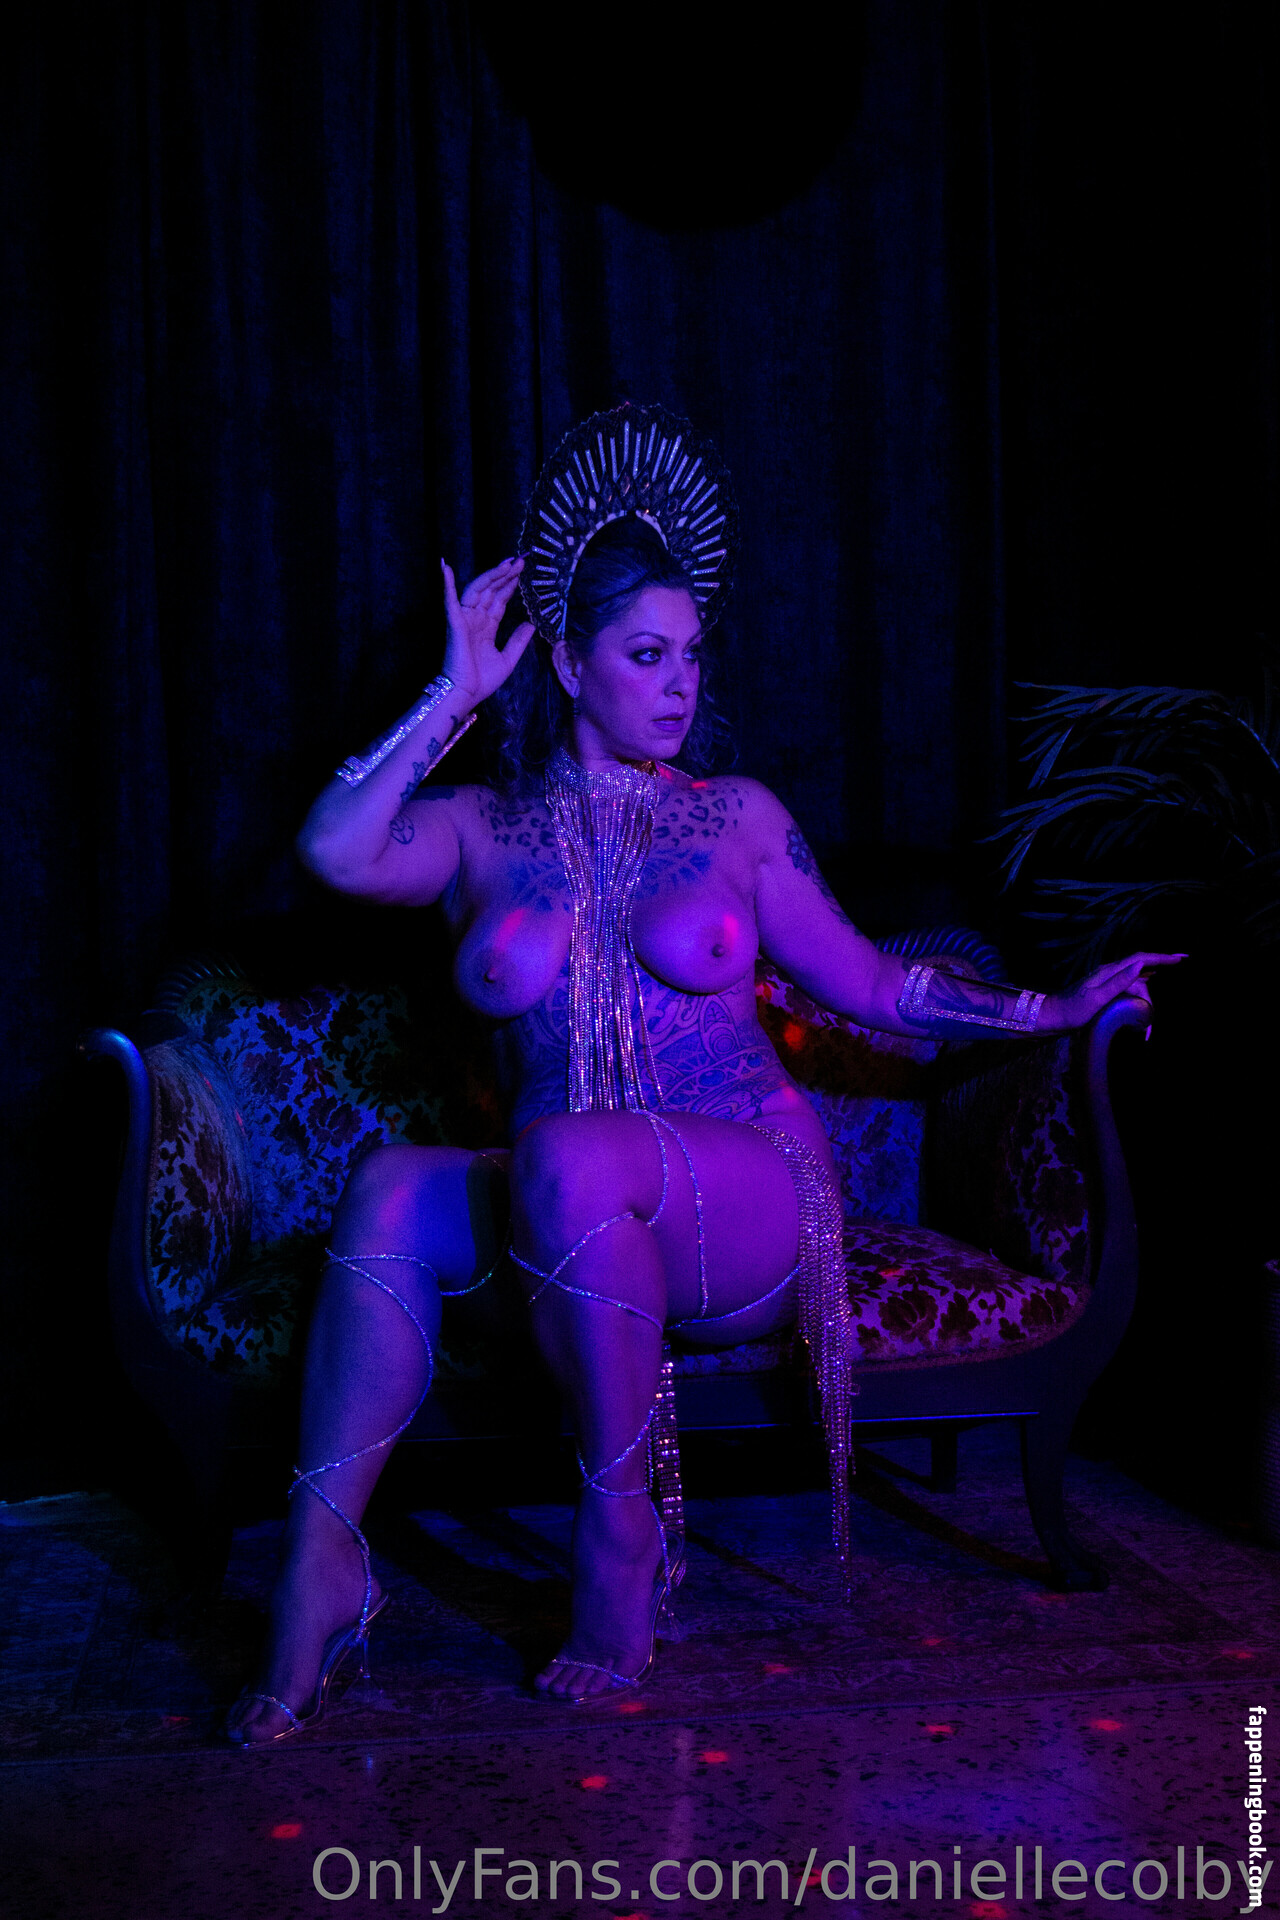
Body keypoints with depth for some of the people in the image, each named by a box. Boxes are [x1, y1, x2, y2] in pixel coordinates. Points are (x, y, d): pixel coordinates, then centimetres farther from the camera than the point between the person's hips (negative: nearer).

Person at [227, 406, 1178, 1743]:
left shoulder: (736, 818, 9)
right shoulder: (482, 829, 9)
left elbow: (867, 983, 12)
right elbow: (337, 851, -11)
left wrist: (1048, 1010, 4)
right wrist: (454, 696, -6)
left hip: (748, 1209, -1)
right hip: (569, 1226, 2)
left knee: (570, 1154, -34)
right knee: (393, 1189, -28)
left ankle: (622, 1527, -20)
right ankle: (319, 1557, -26)